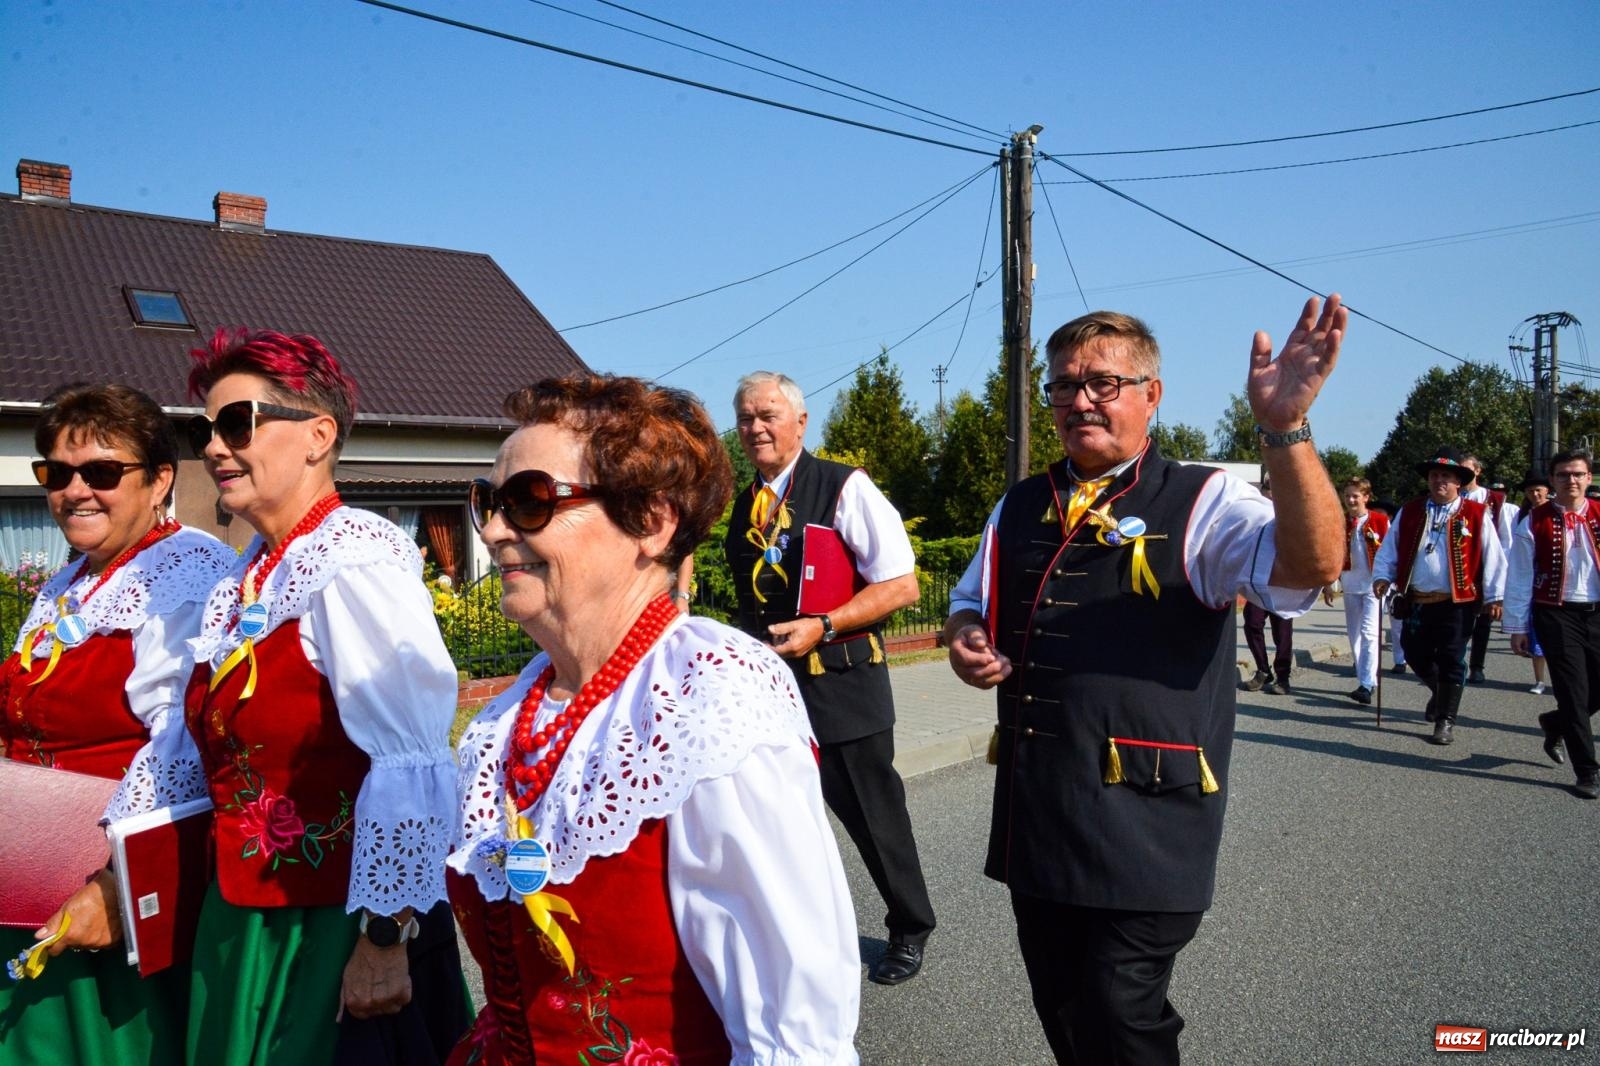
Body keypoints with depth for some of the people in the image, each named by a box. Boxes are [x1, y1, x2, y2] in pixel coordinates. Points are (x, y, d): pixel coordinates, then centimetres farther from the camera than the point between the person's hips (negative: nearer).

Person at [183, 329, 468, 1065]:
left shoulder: (352, 559, -20)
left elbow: (410, 766, -25)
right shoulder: (242, 583, 6)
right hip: (240, 922, 8)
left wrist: (385, 940, -22)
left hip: (335, 929, -8)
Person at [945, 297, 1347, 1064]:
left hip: (1141, 830, -6)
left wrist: (1284, 426, -38)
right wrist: (964, 642, -2)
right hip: (1034, 819, 6)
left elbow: (1314, 564, -24)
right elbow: (969, 605, 22)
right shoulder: (1020, 509, 11)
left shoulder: (1203, 504, -7)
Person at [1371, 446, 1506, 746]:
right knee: (1415, 655, 11)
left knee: (1451, 662, 1)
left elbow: (1493, 558, -1)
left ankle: (1445, 721, 11)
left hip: (1457, 604, -3)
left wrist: (1494, 596, -5)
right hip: (1417, 602, 4)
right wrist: (1382, 577, -5)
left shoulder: (1476, 515, -2)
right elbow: (1389, 549, 10)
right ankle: (1440, 692, 41)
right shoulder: (1409, 512, 8)